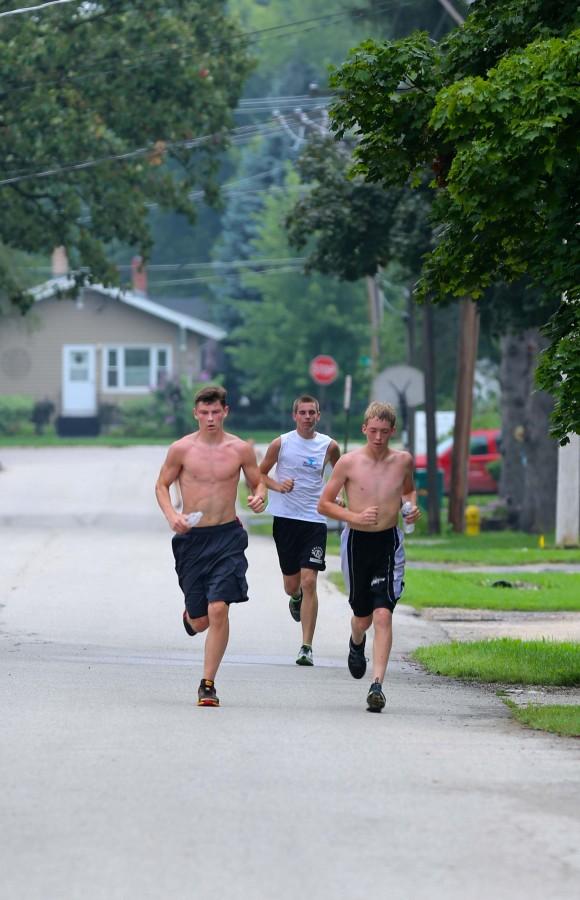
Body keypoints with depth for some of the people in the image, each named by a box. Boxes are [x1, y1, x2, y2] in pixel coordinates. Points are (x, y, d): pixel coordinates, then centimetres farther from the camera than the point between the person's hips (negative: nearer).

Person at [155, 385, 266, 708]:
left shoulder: (241, 449, 0)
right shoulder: (181, 449, -2)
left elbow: (258, 482, 11)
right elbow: (162, 486, 8)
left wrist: (259, 497, -13)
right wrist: (172, 516, -10)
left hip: (227, 536, -1)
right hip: (192, 537, 1)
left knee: (218, 610, -15)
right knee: (200, 621, 6)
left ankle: (208, 684, -5)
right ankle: (191, 616, 47)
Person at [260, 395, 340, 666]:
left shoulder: (329, 446, 2)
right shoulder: (281, 443, -1)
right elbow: (260, 473, 9)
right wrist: (277, 485, -10)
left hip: (315, 519, -1)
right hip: (285, 518, 1)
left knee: (309, 581, -12)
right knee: (291, 585, 7)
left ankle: (307, 647, -9)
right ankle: (296, 598, 48)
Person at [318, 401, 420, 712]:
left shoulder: (403, 461, 0)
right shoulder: (349, 462, -7)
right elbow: (324, 504, -1)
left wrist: (412, 506, 0)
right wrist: (355, 517, -16)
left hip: (389, 543, 0)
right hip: (356, 542, 0)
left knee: (383, 615, -14)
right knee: (363, 616, 14)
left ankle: (377, 684, -16)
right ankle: (356, 643, 52)